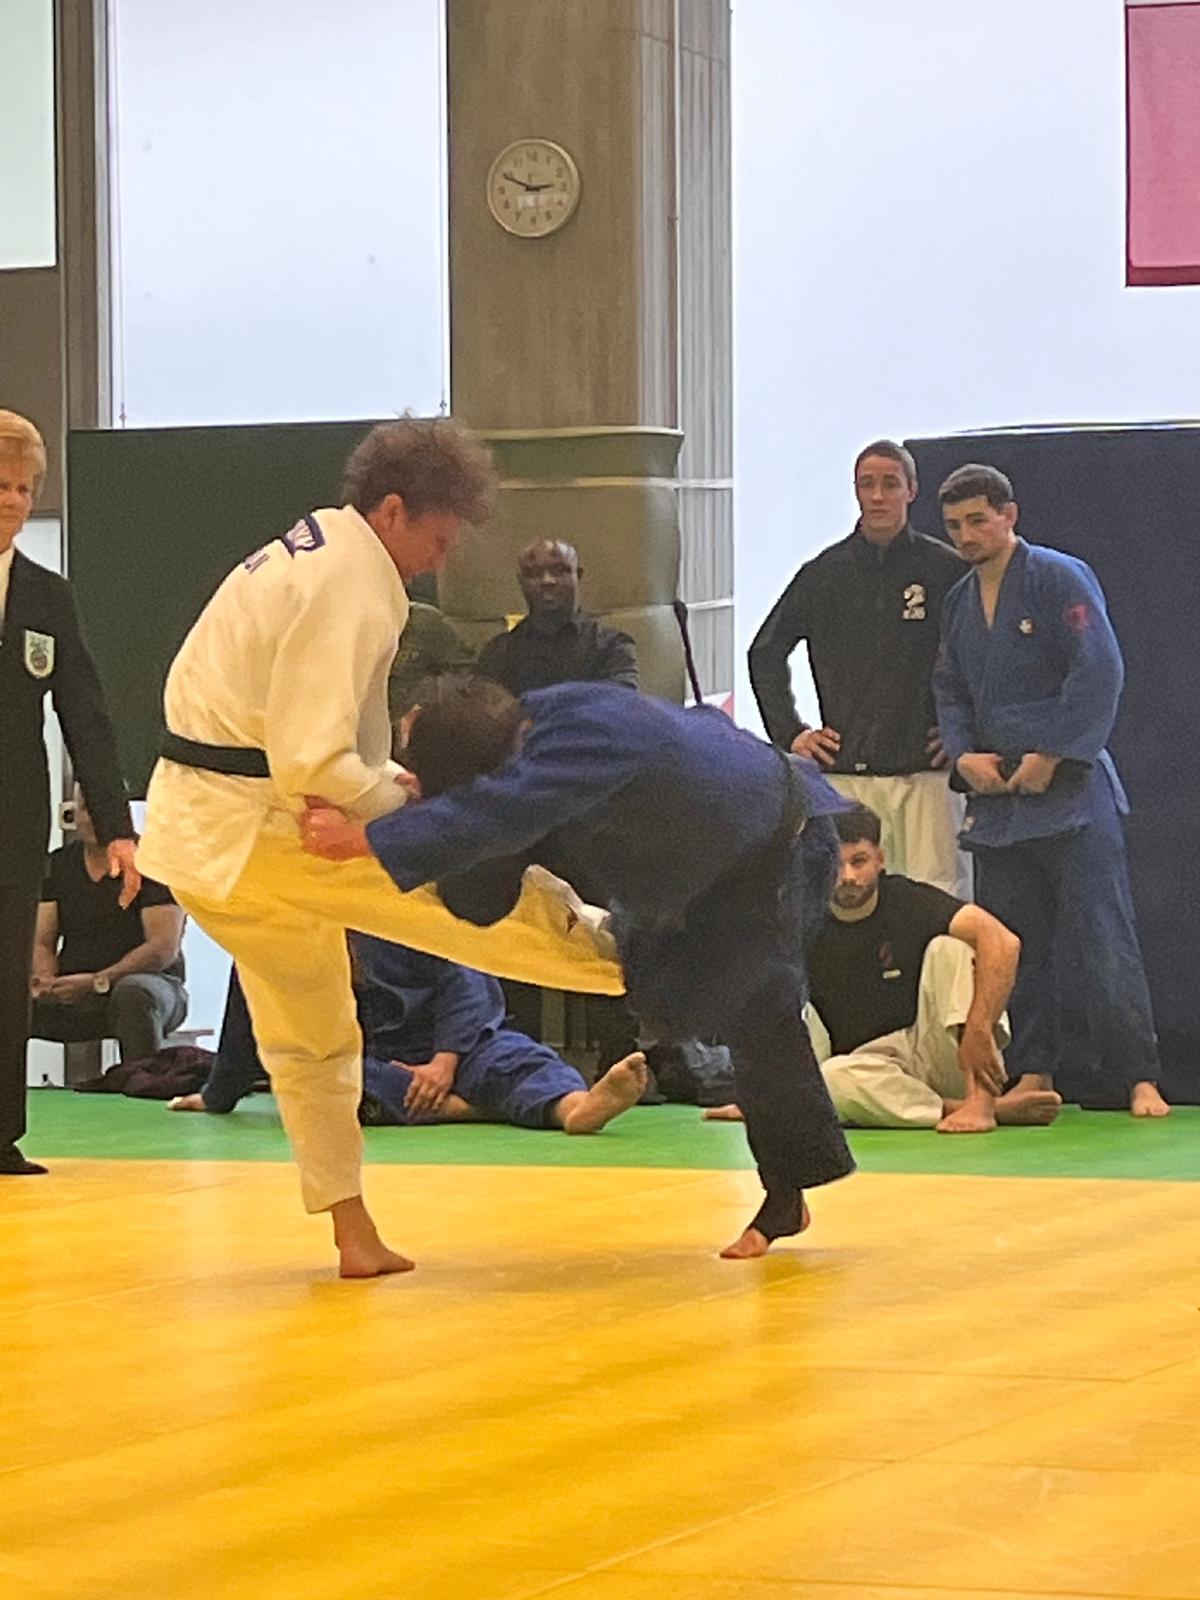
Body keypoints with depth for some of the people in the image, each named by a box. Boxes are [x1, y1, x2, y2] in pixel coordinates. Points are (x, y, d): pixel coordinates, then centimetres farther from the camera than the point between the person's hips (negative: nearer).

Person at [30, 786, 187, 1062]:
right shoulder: (57, 865, 13)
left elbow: (165, 949, -13)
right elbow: (42, 943, 8)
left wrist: (97, 982, -24)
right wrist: (45, 981, -17)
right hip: (70, 994, 4)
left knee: (133, 993, -40)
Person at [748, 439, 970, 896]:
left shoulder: (947, 570, 1)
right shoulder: (824, 574, 9)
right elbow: (765, 653, 19)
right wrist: (790, 733, 11)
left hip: (926, 772, -2)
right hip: (845, 774, 2)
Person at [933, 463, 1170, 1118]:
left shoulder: (1061, 580, -7)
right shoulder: (958, 602, 14)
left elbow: (1100, 673, -13)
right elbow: (949, 690, 18)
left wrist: (1052, 757, -15)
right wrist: (964, 755, -1)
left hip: (1071, 788, -7)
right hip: (994, 793, 7)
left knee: (1101, 940, -8)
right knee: (1014, 947, 8)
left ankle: (1141, 1081, -6)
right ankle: (1033, 1074, 16)